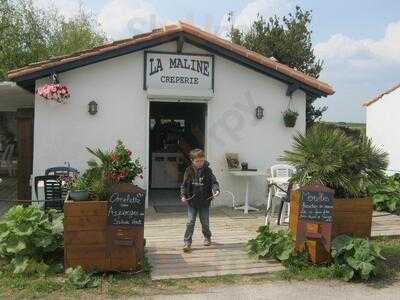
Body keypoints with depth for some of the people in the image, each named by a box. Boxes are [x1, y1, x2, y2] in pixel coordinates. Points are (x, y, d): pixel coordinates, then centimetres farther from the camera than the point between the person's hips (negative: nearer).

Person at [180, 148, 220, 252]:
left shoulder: (207, 170, -5)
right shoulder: (189, 171, -3)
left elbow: (214, 182, -7)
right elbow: (184, 184, 2)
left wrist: (216, 190, -26)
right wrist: (183, 195, -11)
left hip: (204, 201, 0)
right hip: (192, 202, 0)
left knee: (205, 222, 12)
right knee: (190, 222, -3)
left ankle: (207, 237, 37)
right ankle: (187, 242, 4)